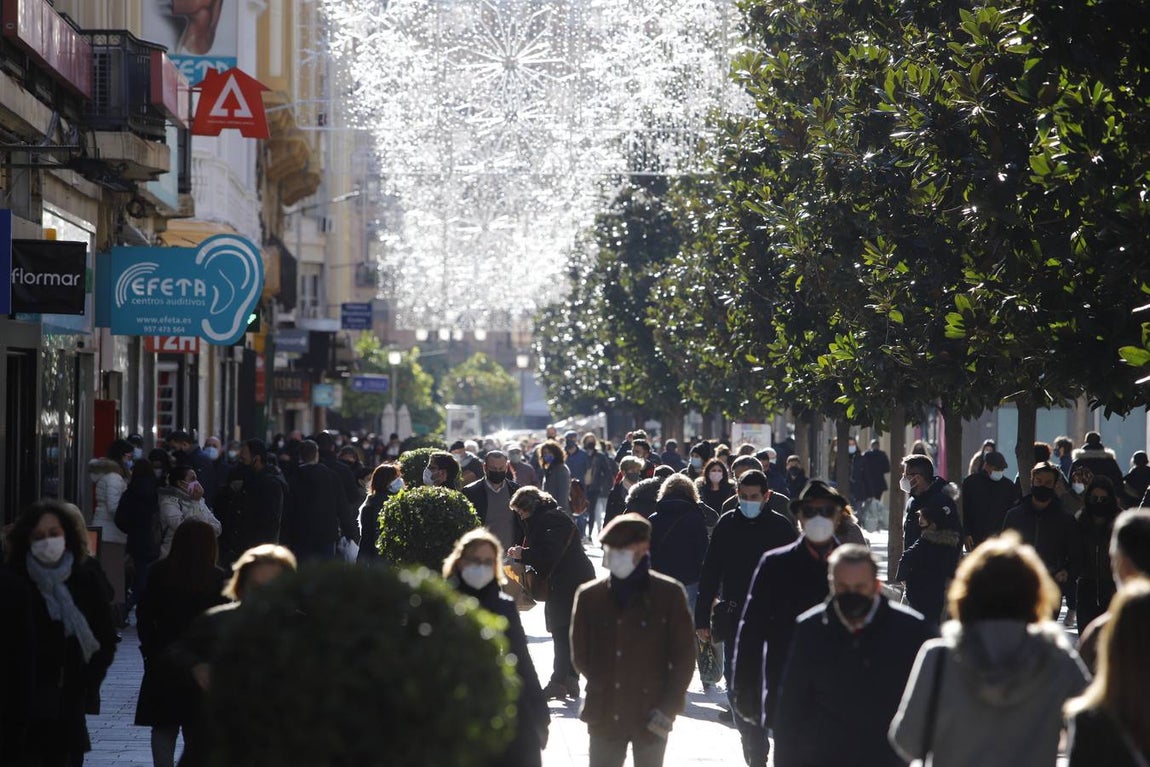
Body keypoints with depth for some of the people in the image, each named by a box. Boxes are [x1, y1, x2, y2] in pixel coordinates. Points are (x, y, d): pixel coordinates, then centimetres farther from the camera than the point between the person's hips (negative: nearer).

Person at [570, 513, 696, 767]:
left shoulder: (668, 593, -3)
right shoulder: (590, 596, 4)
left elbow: (684, 656, -2)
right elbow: (581, 654, 12)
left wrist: (669, 707, -8)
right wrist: (603, 689, 2)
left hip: (651, 717, -2)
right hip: (605, 717, 2)